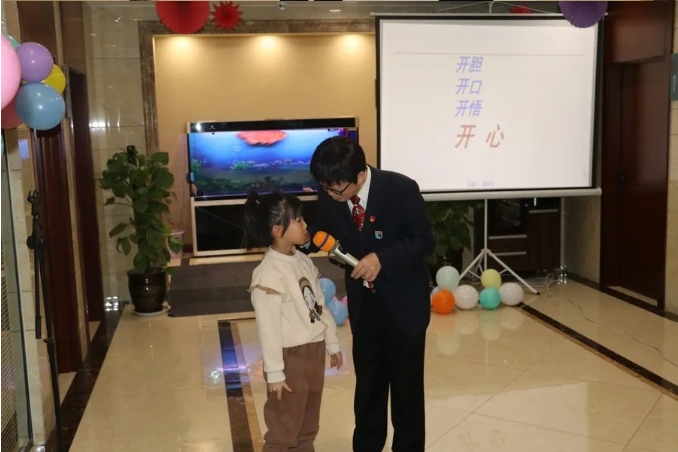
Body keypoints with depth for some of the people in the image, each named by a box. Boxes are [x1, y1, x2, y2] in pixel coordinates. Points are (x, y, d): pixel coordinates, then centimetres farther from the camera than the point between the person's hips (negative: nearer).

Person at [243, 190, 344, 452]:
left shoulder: (303, 260, 5)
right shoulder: (268, 273, -21)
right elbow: (268, 327, -20)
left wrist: (332, 343, 16)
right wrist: (274, 372, -18)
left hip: (314, 351, 8)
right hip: (291, 357, -8)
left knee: (308, 426, 20)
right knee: (283, 430, 6)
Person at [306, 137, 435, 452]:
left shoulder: (401, 189, -22)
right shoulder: (328, 195, -12)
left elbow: (425, 241, -15)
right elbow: (326, 232, 5)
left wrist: (382, 260, -28)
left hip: (403, 302, -3)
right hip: (362, 302, 4)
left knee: (406, 386, 11)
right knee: (367, 383, 18)